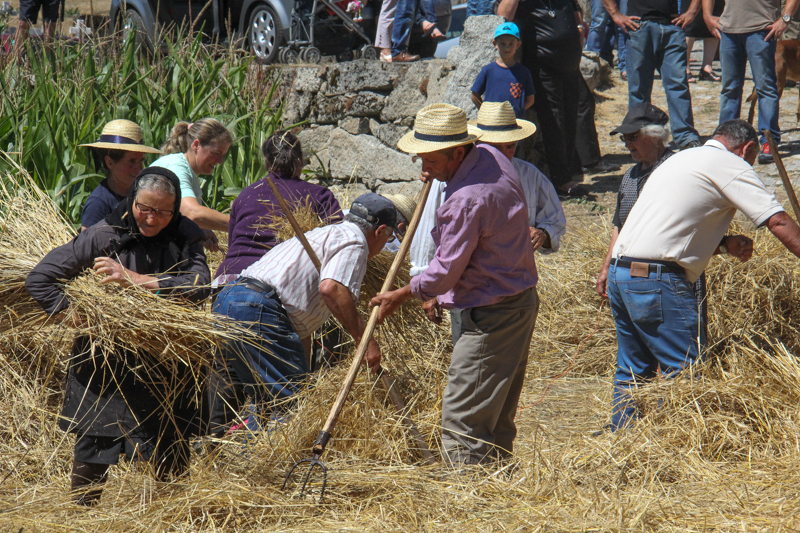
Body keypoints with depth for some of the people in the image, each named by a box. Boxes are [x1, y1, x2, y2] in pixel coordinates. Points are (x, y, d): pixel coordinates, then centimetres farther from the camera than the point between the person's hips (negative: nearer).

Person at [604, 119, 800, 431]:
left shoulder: (682, 158, 25)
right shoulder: (730, 165, -1)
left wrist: (726, 244, 19)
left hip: (621, 272, 9)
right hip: (656, 281, -9)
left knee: (634, 371, 16)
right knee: (686, 372, -5)